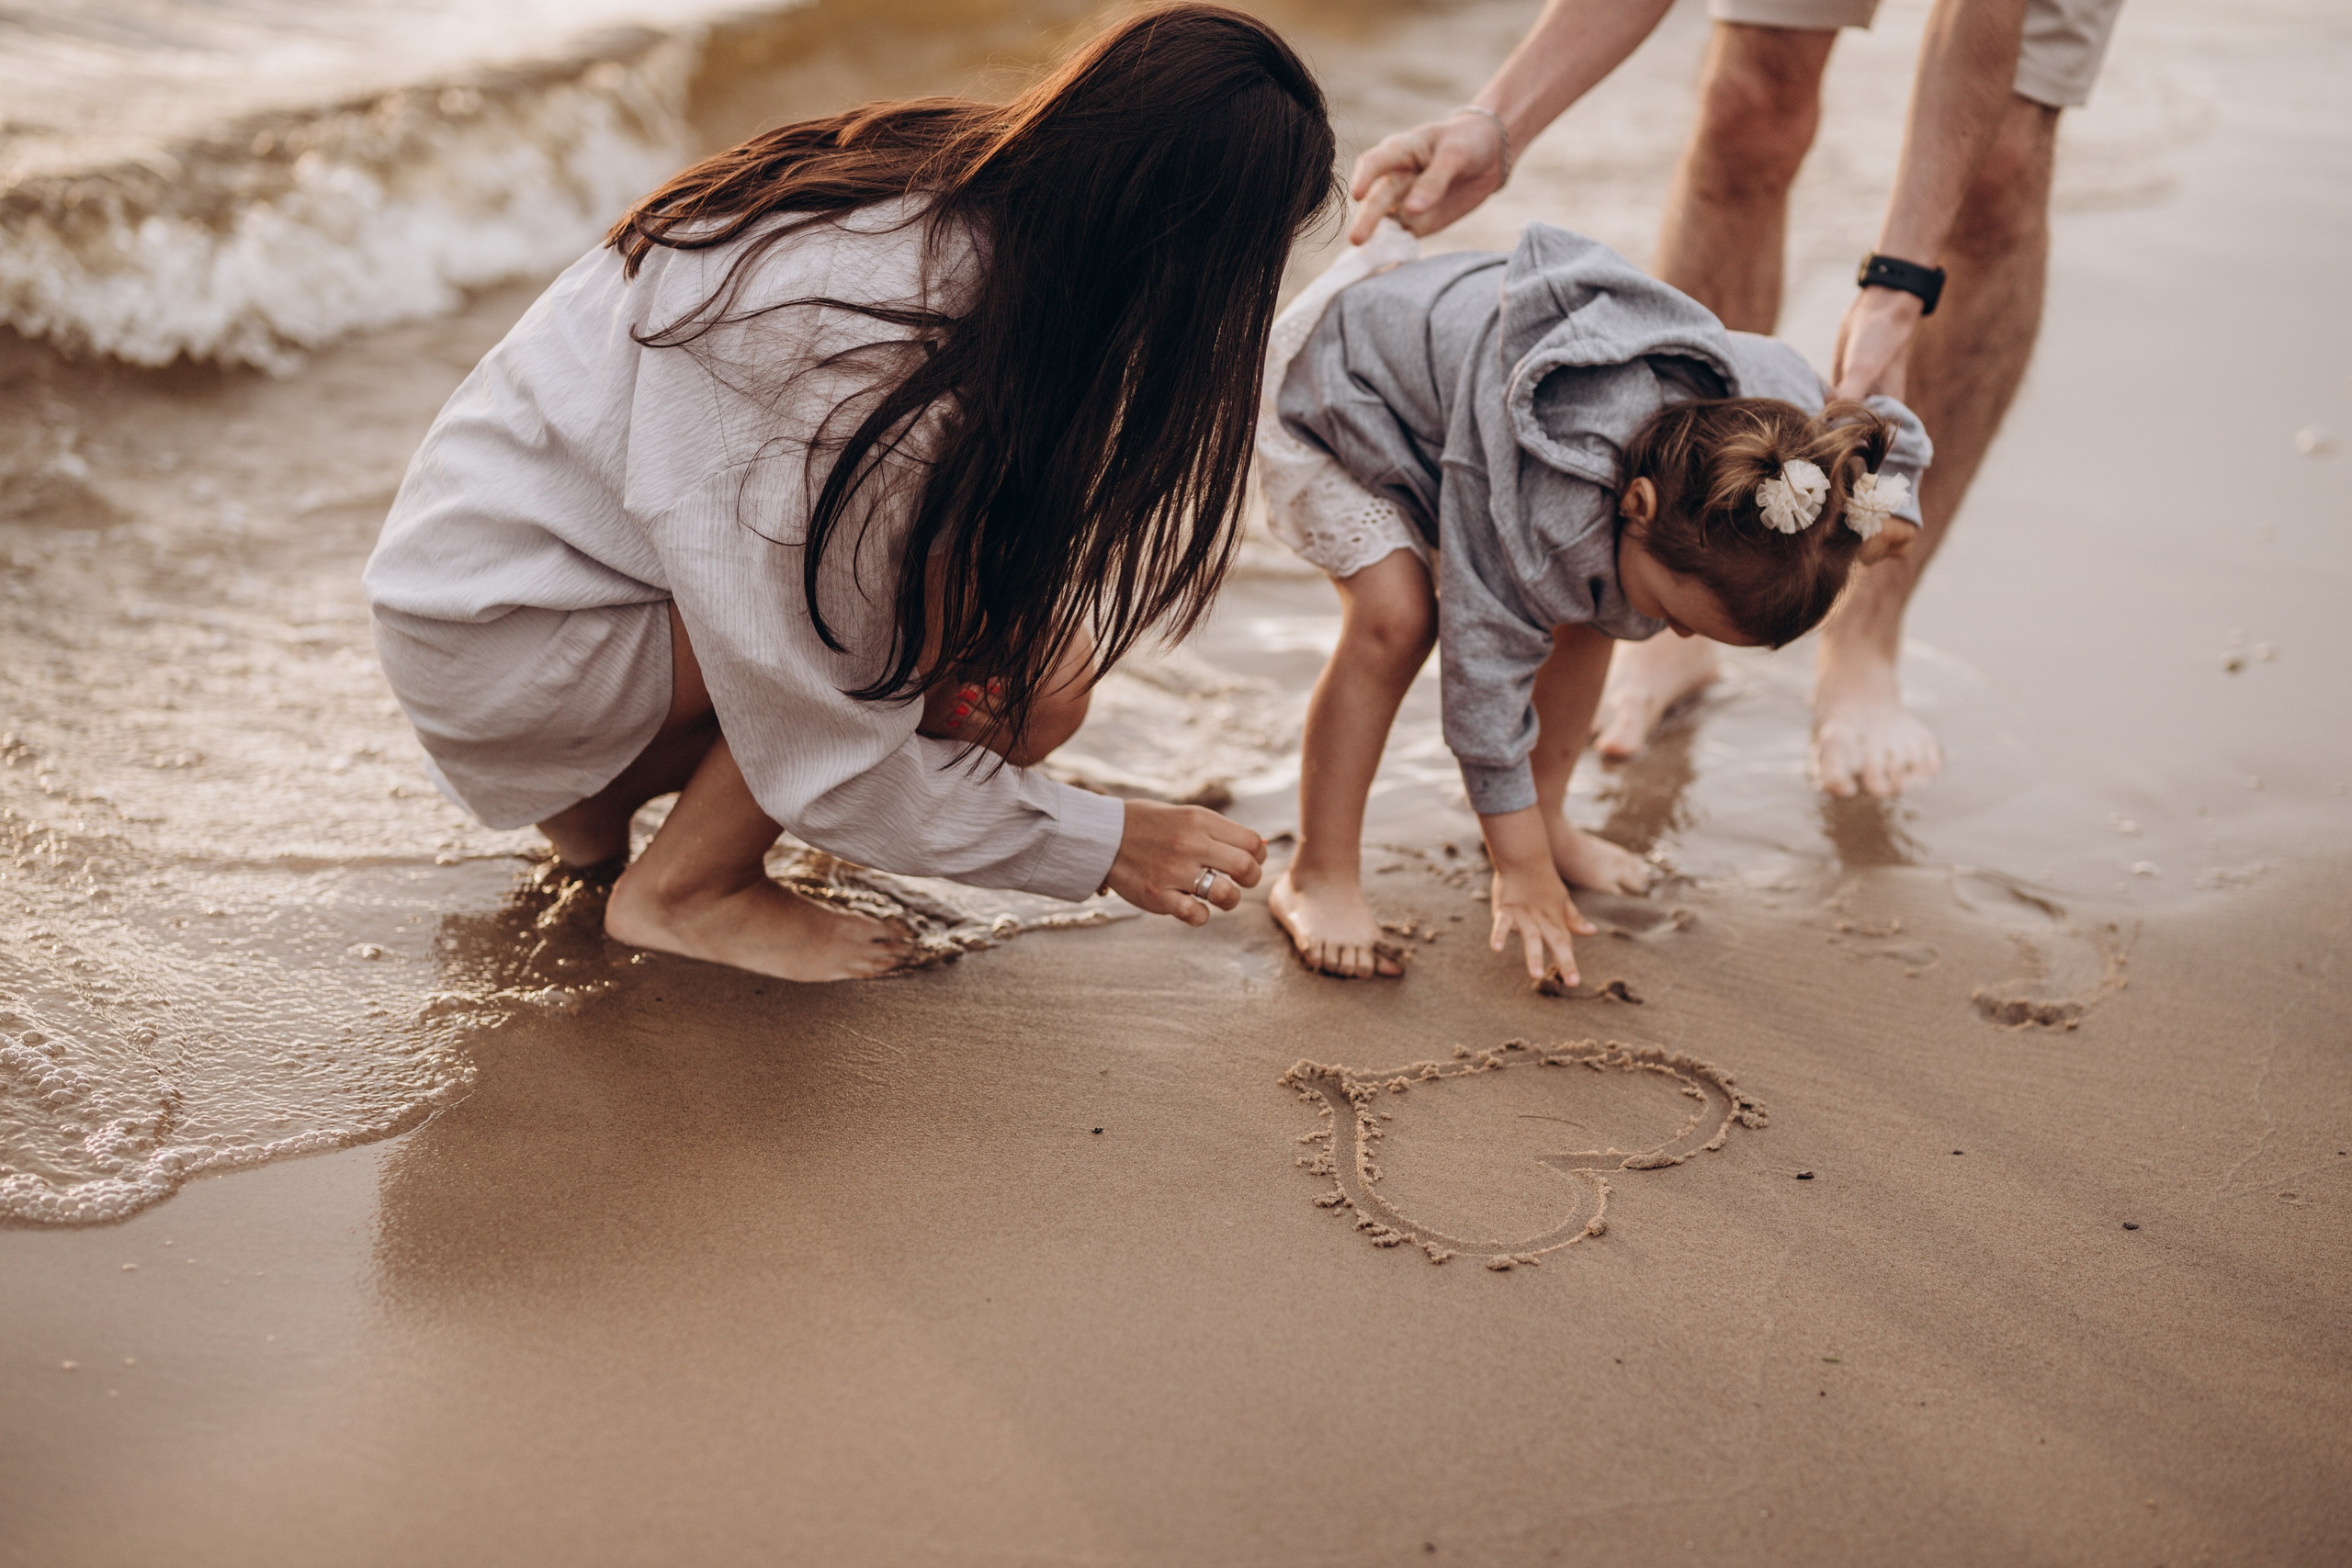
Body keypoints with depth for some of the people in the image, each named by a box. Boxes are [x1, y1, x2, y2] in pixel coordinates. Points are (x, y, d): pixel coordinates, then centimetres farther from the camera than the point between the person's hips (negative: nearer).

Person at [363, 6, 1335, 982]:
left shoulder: (968, 189, -11)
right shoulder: (875, 365, -34)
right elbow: (827, 768, -24)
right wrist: (1102, 846, -15)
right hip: (499, 634, -8)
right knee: (1023, 677, -21)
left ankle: (594, 797, 11)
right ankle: (682, 893, -2)